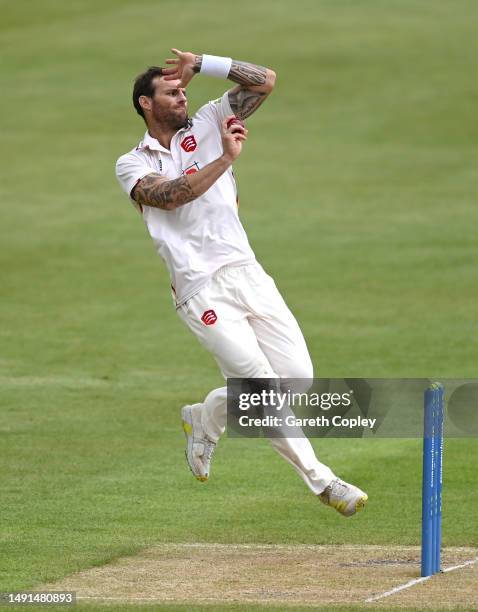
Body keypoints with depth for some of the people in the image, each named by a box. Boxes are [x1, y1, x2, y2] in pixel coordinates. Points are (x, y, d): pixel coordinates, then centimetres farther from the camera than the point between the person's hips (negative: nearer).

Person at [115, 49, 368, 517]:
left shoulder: (206, 125, 16)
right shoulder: (132, 165, 7)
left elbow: (264, 81, 6)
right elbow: (169, 196, -15)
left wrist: (200, 65, 2)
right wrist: (224, 160, -20)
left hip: (247, 274, 4)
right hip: (200, 292, -4)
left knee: (297, 377, -3)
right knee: (264, 390, -12)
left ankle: (205, 418, 20)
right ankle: (321, 481, -1)